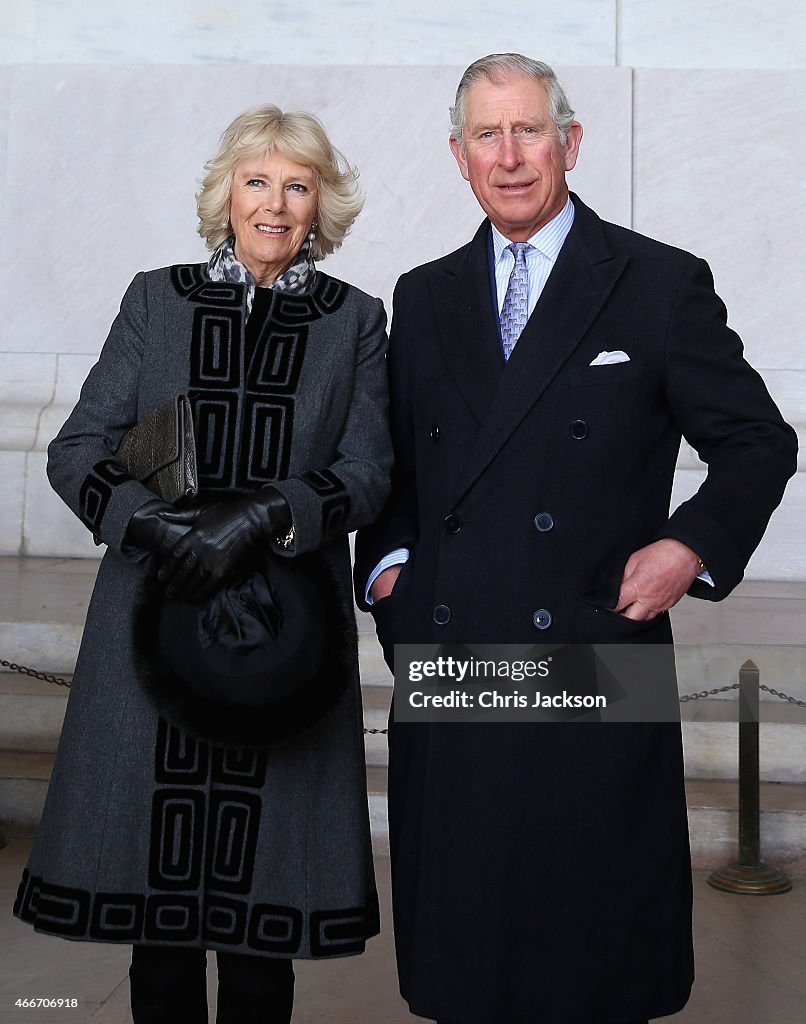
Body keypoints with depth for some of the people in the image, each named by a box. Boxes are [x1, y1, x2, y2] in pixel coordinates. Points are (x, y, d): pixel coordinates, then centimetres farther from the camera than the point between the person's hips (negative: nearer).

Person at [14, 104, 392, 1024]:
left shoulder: (354, 320, 9)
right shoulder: (157, 299, 9)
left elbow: (366, 472, -1)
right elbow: (77, 448, 3)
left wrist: (261, 515, -17)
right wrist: (153, 523, -15)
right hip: (155, 616, 1)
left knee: (263, 871, 4)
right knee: (155, 866, 5)